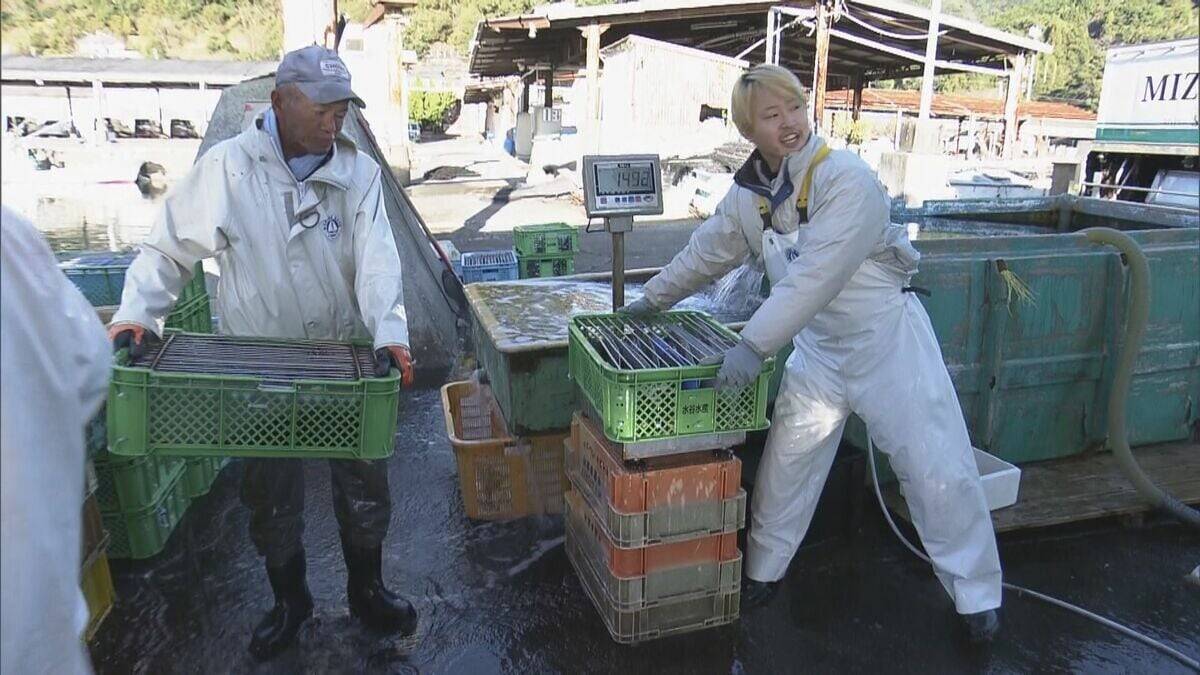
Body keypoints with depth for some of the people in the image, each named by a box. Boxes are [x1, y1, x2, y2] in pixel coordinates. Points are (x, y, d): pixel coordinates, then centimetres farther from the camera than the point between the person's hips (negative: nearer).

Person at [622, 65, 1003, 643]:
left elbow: (815, 276, -33)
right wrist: (653, 299, 18)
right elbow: (708, 252, 13)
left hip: (888, 336, -5)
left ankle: (976, 595, 19)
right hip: (818, 345, 5)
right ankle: (762, 572, 25)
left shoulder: (846, 177, -23)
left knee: (938, 470, 0)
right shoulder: (748, 192, -1)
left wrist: (755, 344, -36)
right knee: (787, 460, 8)